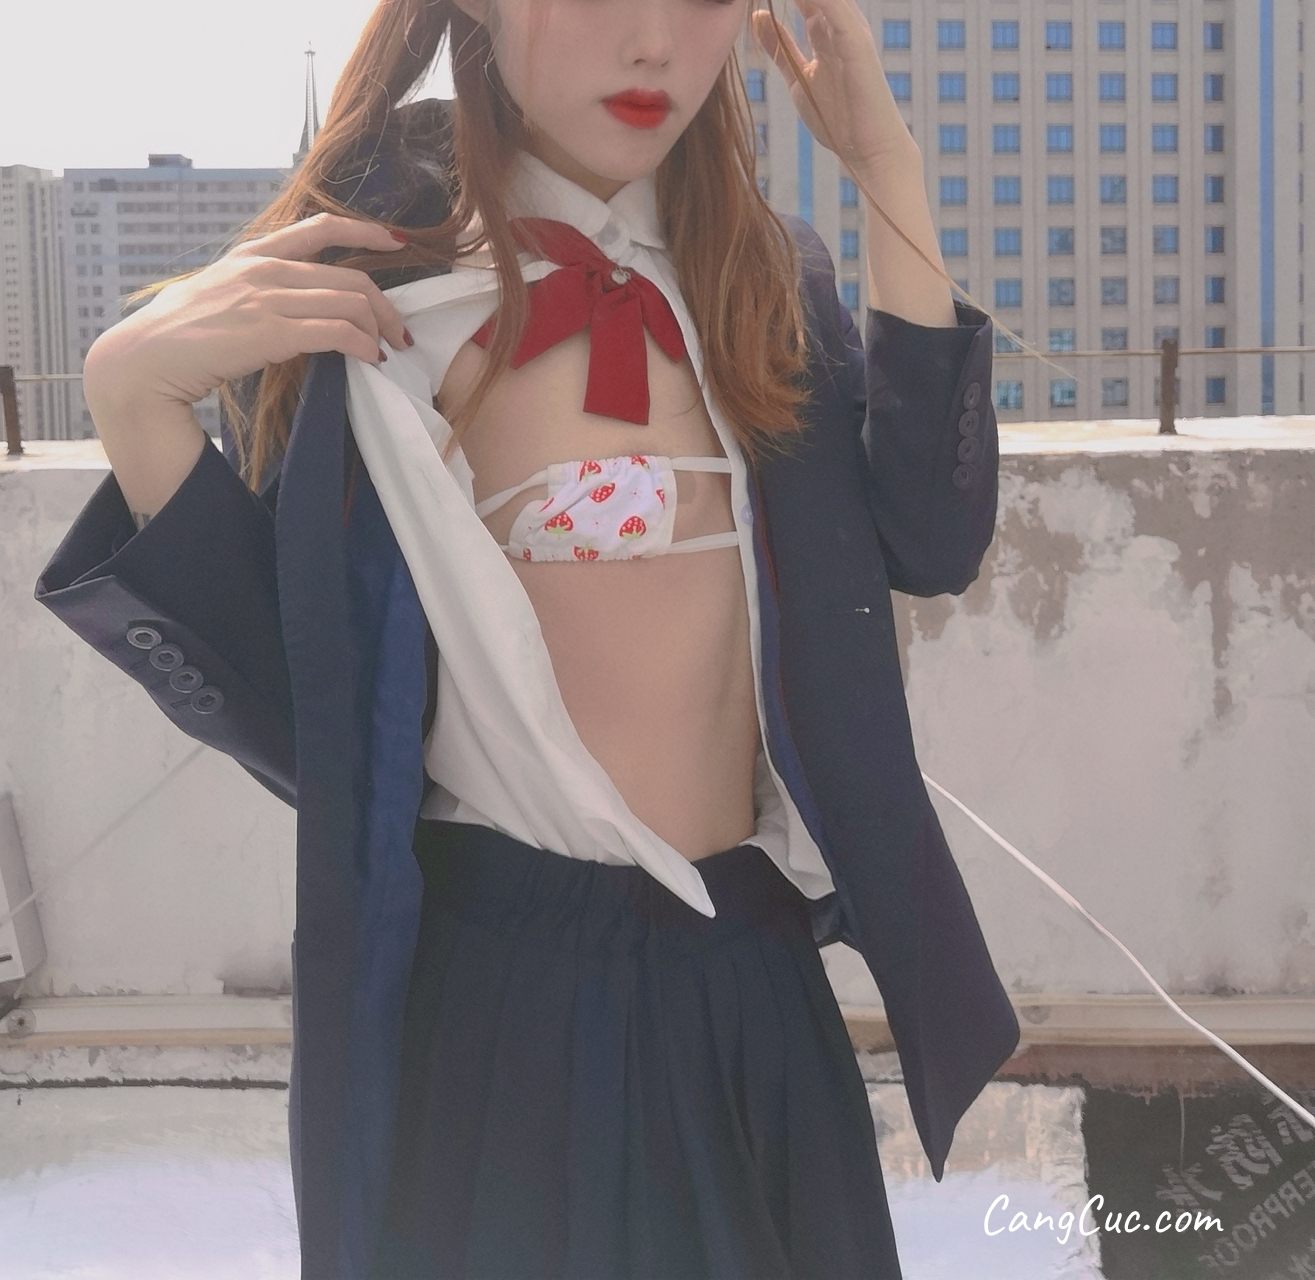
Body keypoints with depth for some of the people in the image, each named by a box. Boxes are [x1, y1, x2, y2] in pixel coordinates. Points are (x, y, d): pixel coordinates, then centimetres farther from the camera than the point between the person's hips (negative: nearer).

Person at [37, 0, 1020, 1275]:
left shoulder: (761, 280, 5)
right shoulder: (366, 279, -9)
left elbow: (930, 537, -7)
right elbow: (287, 692, -8)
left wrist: (888, 167, -8)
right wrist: (134, 394, -22)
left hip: (756, 974, 5)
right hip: (492, 980, -5)